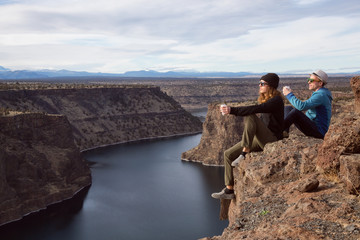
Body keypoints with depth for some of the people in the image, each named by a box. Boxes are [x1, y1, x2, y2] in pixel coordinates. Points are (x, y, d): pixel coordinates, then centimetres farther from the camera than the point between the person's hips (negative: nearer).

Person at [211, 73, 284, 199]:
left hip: (272, 141, -9)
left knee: (249, 116, -31)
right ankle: (229, 190, 4)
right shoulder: (265, 99, 15)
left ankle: (244, 153, -26)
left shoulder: (276, 100, -13)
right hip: (260, 140, 9)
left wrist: (232, 110, -33)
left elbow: (255, 109, -29)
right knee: (228, 154, 0)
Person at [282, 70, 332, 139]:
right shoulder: (318, 93, 15)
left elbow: (302, 106, -30)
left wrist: (289, 94, -18)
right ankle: (284, 132, -10)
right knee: (288, 108, 8)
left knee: (295, 112, -31)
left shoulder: (321, 95, -18)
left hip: (318, 132, -11)